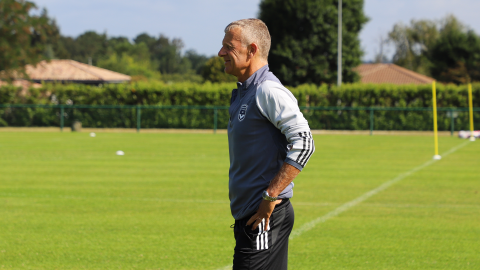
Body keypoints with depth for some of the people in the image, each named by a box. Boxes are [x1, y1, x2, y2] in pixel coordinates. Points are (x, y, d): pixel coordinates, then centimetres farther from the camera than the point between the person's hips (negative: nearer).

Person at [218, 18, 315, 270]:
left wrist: (270, 197, -22)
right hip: (247, 215, 10)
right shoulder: (243, 93, 17)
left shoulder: (268, 91, -14)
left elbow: (303, 143, -23)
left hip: (265, 218, -10)